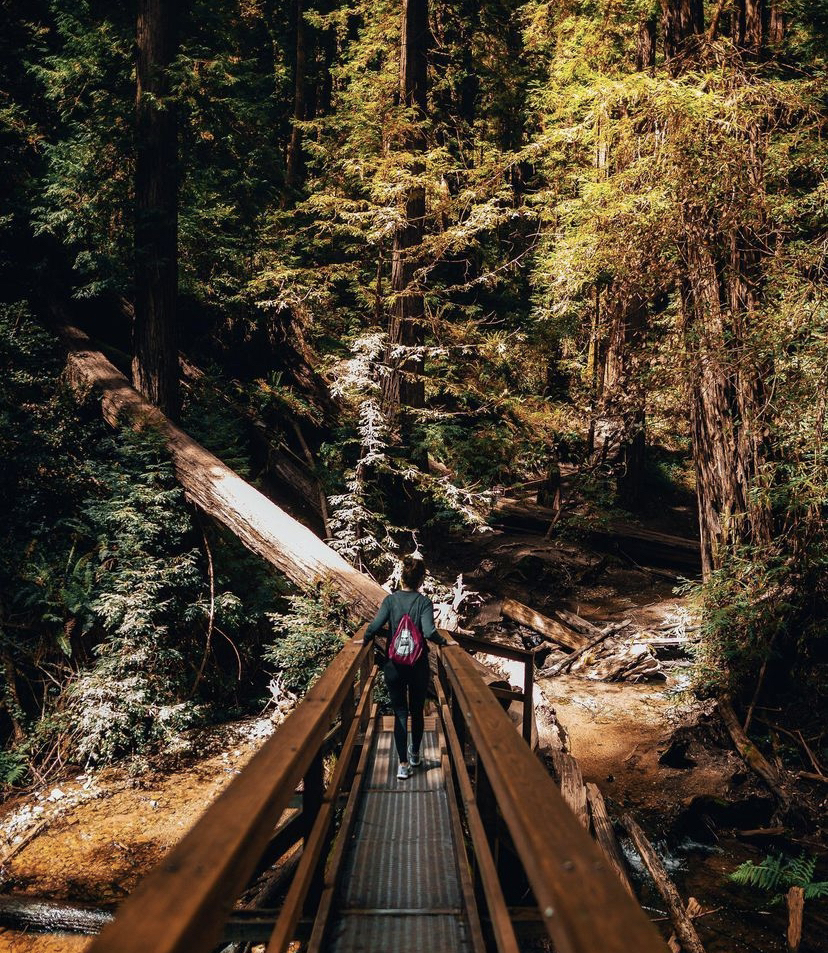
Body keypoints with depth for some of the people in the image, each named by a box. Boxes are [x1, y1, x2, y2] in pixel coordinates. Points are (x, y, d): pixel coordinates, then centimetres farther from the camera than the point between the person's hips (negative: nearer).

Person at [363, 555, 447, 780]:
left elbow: (375, 626, -15)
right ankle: (415, 753, 36)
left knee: (400, 713, 6)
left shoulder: (391, 600, -6)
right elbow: (429, 632, -23)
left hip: (394, 666, 0)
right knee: (417, 711, 19)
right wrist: (444, 642, -5)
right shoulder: (424, 602, -10)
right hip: (419, 666, 0)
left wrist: (365, 641, 4)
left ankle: (403, 764, 1)